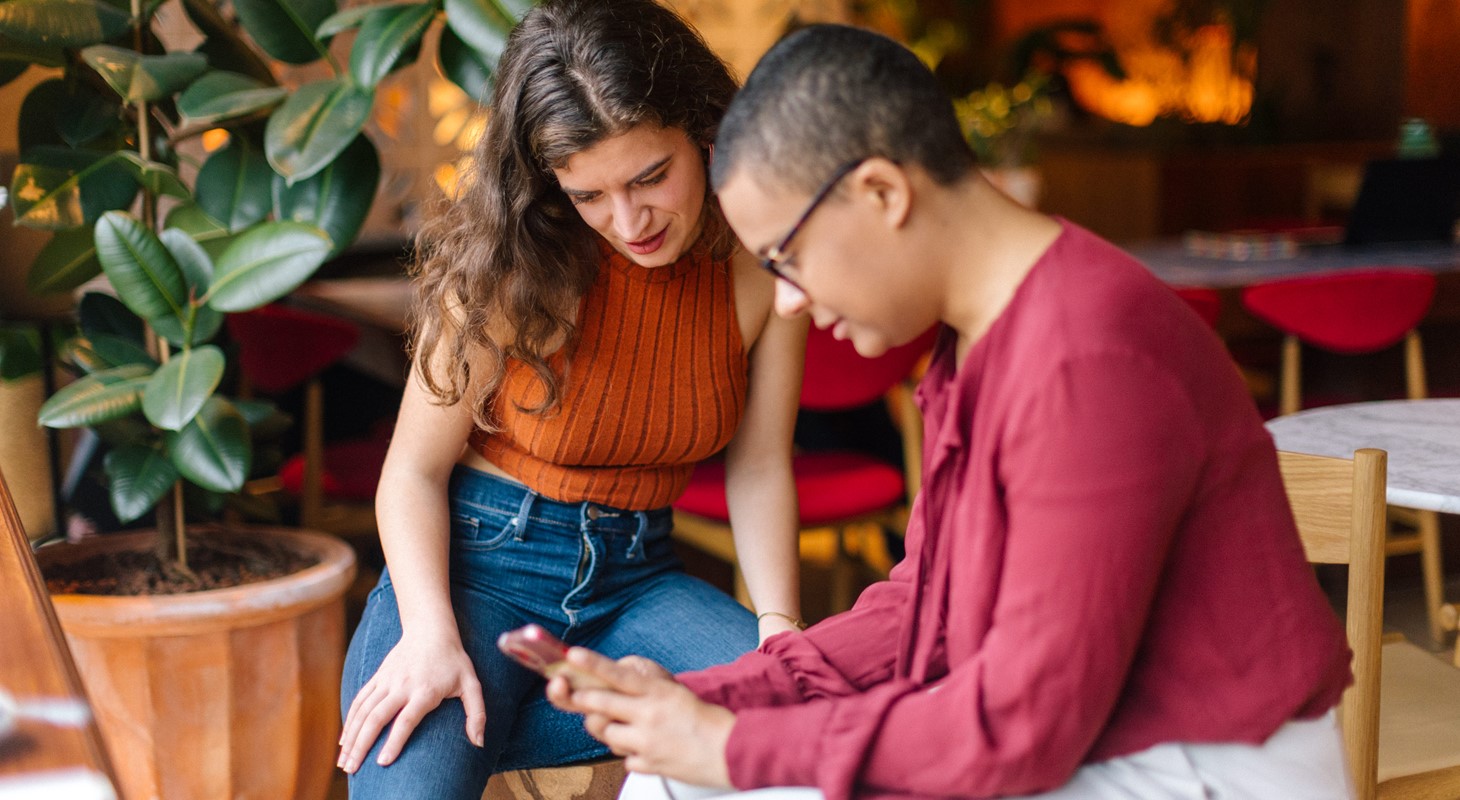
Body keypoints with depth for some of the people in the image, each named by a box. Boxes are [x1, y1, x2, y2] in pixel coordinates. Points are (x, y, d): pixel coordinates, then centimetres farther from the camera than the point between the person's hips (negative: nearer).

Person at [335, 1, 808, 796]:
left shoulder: (758, 265, -6)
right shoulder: (509, 268, -12)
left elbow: (758, 469, 2)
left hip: (634, 581, 4)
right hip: (477, 561, -4)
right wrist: (431, 635, -23)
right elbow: (415, 470, -7)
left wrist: (779, 630, -12)